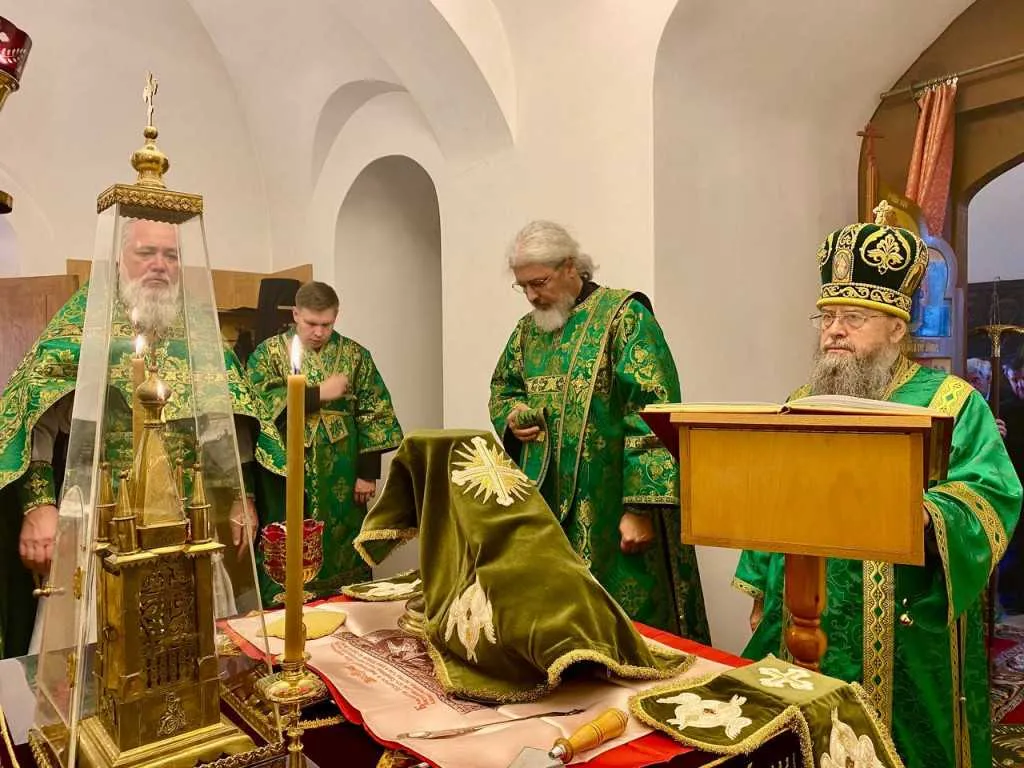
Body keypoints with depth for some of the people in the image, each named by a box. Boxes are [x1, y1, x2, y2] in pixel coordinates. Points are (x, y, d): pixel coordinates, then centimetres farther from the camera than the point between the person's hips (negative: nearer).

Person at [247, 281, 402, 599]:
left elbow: (373, 414, 2)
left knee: (341, 554, 9)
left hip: (341, 479, 1)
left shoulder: (355, 355, 5)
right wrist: (318, 393, -14)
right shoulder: (269, 353, 2)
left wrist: (368, 472, -4)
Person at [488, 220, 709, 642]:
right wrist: (512, 419, 0)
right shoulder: (528, 330, 11)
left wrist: (640, 507, -22)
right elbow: (502, 389, 24)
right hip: (548, 506, 7)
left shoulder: (622, 316, -10)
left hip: (610, 510, -6)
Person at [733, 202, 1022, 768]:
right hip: (801, 631, 4)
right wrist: (762, 594, 12)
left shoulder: (951, 402, -4)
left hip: (904, 645, -4)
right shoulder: (801, 404, 10)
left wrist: (924, 516, -32)